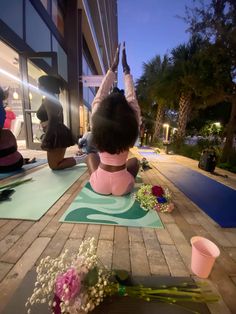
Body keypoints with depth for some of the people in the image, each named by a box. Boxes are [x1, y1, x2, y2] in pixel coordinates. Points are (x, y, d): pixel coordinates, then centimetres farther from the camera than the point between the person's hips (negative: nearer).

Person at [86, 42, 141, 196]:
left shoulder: (98, 125, -15)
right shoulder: (131, 128, -15)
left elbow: (99, 98, -1)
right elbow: (132, 99, -1)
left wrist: (113, 68, 5)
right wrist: (126, 69, 6)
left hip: (99, 185, 1)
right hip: (122, 187, 0)